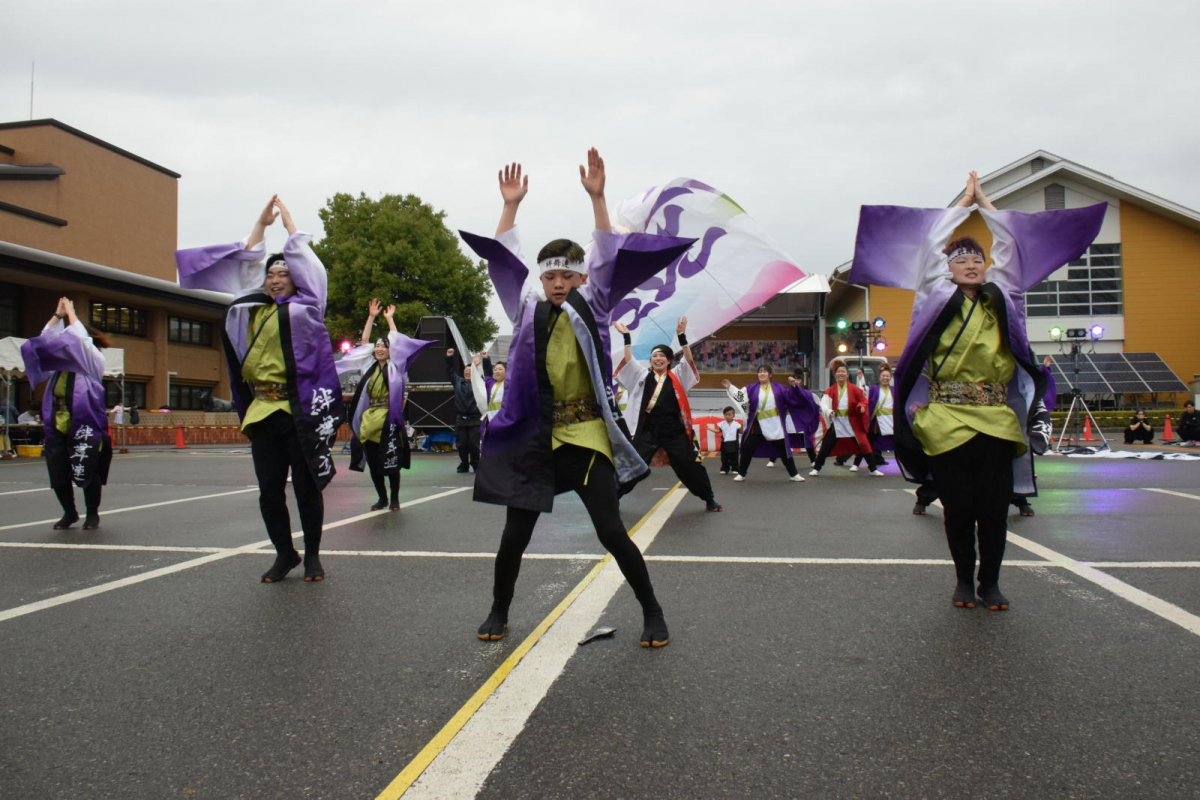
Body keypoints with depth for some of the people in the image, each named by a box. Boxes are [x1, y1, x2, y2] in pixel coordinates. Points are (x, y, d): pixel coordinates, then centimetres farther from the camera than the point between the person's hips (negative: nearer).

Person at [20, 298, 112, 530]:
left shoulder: (95, 361, 5)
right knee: (58, 474, 5)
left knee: (87, 473, -4)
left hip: (85, 425, -6)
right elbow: (46, 341, 11)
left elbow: (79, 339, -7)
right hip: (58, 426, 6)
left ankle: (92, 514, 12)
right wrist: (58, 316, 8)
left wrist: (71, 314, 4)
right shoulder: (61, 363, 20)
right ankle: (69, 513, 20)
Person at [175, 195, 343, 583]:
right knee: (269, 492, 4)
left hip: (299, 411, -4)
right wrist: (261, 223, 28)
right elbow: (246, 267, 24)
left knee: (306, 488, 2)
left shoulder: (304, 307, 5)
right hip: (262, 412, 4)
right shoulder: (252, 309, 15)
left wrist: (287, 219, 21)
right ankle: (284, 554, 19)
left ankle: (312, 555, 15)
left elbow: (304, 262, 9)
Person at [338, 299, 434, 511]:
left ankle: (394, 498, 8)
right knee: (373, 463, 6)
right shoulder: (369, 366, 13)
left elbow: (398, 342, 3)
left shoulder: (394, 366, 4)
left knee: (391, 462, -4)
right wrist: (372, 317, 11)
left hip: (389, 420, -4)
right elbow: (364, 341, 12)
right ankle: (382, 498, 18)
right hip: (369, 419, 4)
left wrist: (390, 319, 11)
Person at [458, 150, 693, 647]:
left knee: (611, 531, -3)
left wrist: (596, 198, -13)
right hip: (534, 436, 2)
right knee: (515, 534, 6)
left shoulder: (592, 307, 2)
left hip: (587, 435, -2)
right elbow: (503, 257, 4)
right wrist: (511, 205, -3)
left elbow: (608, 256, -6)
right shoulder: (528, 307, 7)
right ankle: (499, 612, 29)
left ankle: (652, 613, 15)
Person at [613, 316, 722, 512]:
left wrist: (681, 335, -15)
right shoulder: (643, 375, 9)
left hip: (674, 429, 0)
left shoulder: (677, 376, 7)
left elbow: (688, 360, -6)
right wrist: (626, 336, -7)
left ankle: (709, 499, 20)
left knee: (690, 466, 5)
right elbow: (628, 360, -1)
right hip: (648, 429, 0)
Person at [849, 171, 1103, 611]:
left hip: (996, 420, 2)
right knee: (958, 505, 2)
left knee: (994, 505, 2)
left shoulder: (1001, 298, 14)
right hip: (947, 420, -2)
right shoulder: (939, 297, 8)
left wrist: (984, 200, 26)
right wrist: (964, 200, 22)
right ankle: (964, 579, 18)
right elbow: (932, 244, 11)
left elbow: (1010, 245, 18)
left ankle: (990, 582, 16)